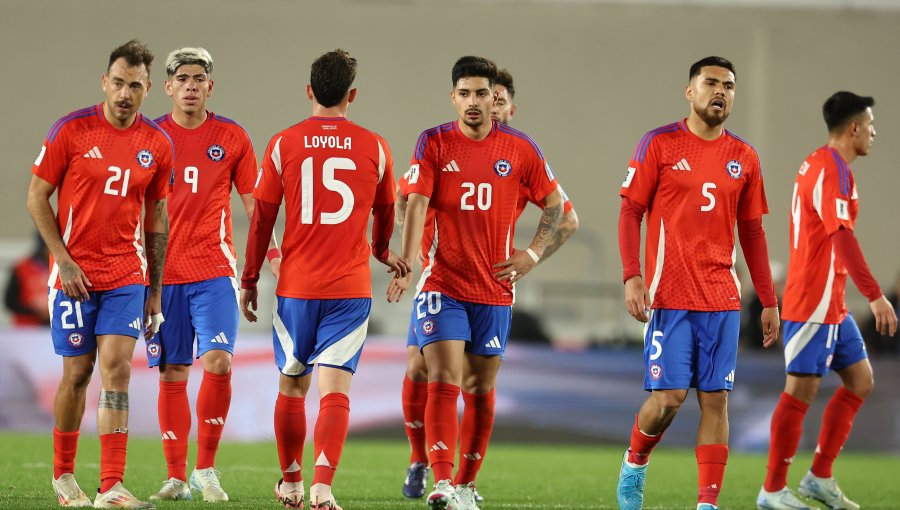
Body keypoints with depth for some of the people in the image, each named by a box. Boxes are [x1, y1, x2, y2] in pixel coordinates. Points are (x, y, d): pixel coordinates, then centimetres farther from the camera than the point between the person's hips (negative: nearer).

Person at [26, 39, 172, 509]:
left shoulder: (157, 144, 2)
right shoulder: (71, 130, -7)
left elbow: (157, 217, 11)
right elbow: (37, 196, -1)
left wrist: (155, 291, 10)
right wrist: (63, 259, -10)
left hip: (127, 276, 2)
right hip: (75, 273, -2)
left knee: (116, 367, -10)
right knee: (77, 373, 3)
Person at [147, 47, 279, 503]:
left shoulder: (232, 138, 5)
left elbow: (254, 203, 10)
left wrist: (274, 255, 1)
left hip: (214, 272, -1)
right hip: (162, 273, 1)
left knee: (217, 363, -16)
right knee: (172, 375, 3)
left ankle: (206, 469, -4)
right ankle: (177, 477, 10)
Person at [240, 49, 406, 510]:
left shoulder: (283, 145, -2)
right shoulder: (374, 148, 2)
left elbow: (262, 219, 2)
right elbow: (385, 214, 18)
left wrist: (249, 280, 12)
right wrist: (382, 252, 39)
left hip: (296, 286, 1)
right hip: (351, 287, -1)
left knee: (291, 387, 16)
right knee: (335, 390, -5)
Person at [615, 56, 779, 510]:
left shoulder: (744, 158, 11)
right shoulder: (660, 145, -1)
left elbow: (751, 231, 16)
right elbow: (630, 212, -1)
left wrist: (768, 301, 14)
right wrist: (632, 277, -13)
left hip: (722, 299, 4)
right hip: (670, 297, -4)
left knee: (715, 399, -1)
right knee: (669, 395, -9)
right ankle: (633, 465, 19)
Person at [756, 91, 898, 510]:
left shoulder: (818, 165, 16)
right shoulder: (831, 169, -16)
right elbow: (843, 238, -24)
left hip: (832, 304, 10)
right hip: (813, 303, -10)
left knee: (860, 380, 11)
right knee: (800, 391, -5)